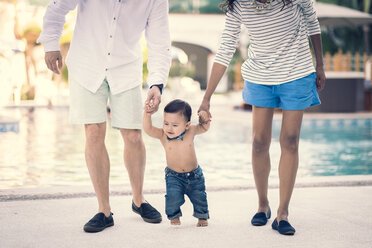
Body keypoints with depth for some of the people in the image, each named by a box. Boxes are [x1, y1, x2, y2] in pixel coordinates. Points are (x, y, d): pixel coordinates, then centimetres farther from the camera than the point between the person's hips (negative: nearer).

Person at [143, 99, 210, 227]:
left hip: (194, 175, 1)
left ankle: (202, 216, 35)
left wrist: (204, 119, -15)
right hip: (174, 176, -1)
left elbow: (203, 128, 6)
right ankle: (174, 216, 10)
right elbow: (148, 129, -30)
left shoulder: (190, 131, -12)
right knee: (173, 196, -19)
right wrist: (147, 114, -42)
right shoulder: (163, 135, -16)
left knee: (199, 197, 6)